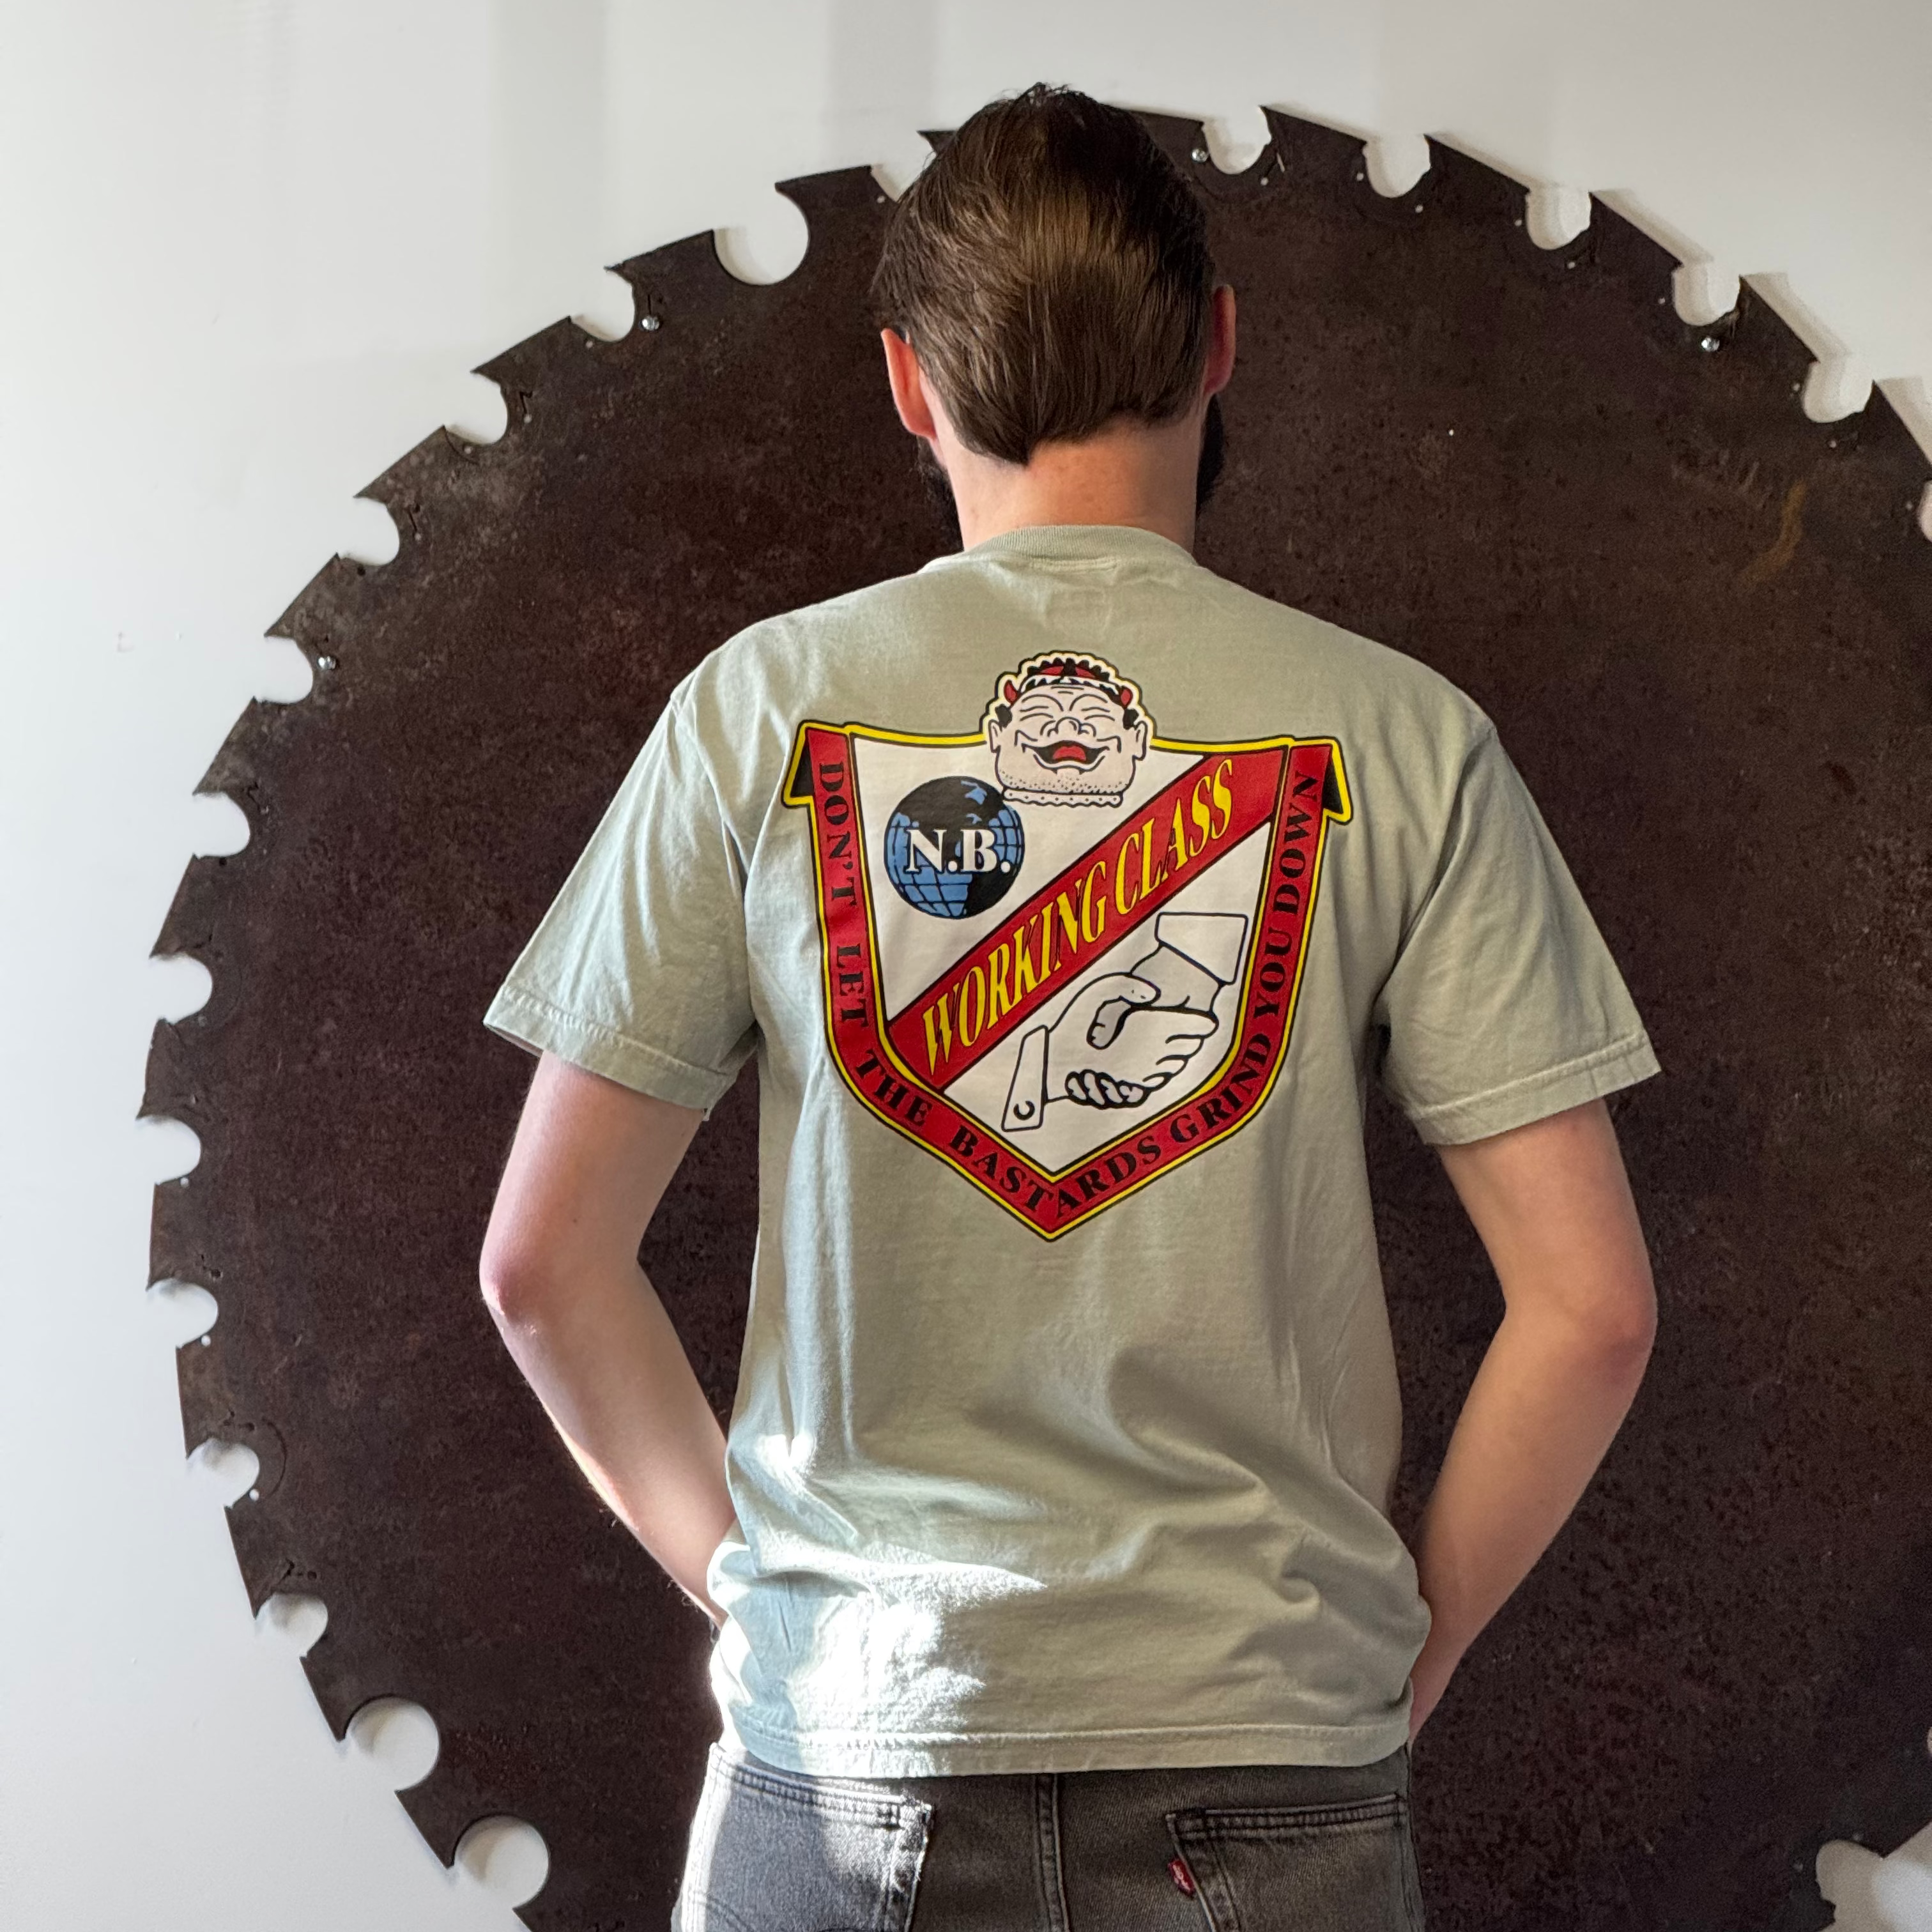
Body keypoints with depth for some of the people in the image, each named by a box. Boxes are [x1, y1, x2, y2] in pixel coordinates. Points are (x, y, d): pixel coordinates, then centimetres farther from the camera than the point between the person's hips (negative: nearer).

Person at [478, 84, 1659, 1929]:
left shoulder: (760, 707, -3)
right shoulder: (1401, 740, -4)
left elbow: (544, 1262, -2)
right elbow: (1590, 1307, -6)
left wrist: (747, 1571, 9)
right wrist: (1406, 1649, 7)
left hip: (847, 1759, 1)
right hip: (1270, 1768, 0)